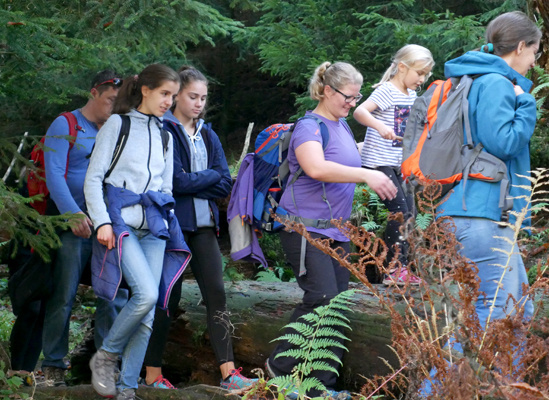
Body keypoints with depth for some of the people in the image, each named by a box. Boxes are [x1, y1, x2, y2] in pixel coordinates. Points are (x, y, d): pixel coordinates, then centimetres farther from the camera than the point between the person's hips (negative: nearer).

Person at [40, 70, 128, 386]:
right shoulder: (66, 126, 1)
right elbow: (54, 175, -9)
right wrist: (73, 212, -21)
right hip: (74, 226, -5)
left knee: (115, 295, 0)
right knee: (64, 297, -3)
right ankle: (54, 366, 6)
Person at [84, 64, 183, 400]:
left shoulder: (165, 136, 20)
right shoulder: (118, 124, 3)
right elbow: (93, 177, -2)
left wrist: (167, 222, 14)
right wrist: (101, 221, -11)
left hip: (153, 226, 6)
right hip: (120, 221, -6)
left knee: (149, 308, -4)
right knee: (147, 294, -22)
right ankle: (105, 356, -1)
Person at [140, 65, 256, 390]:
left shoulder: (208, 135, 14)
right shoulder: (164, 131, -6)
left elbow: (226, 185, 5)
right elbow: (177, 181, -17)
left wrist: (192, 183, -8)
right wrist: (211, 175, -2)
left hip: (204, 226, 6)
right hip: (172, 225, -6)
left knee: (216, 293, -3)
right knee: (168, 299, -1)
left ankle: (229, 373, -6)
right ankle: (153, 375, 8)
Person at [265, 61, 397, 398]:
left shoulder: (342, 126, 14)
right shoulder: (310, 126, -13)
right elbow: (315, 168, -32)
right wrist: (366, 175, -36)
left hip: (336, 230, 9)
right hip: (306, 226, -9)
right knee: (322, 300, -17)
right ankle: (279, 364, 0)